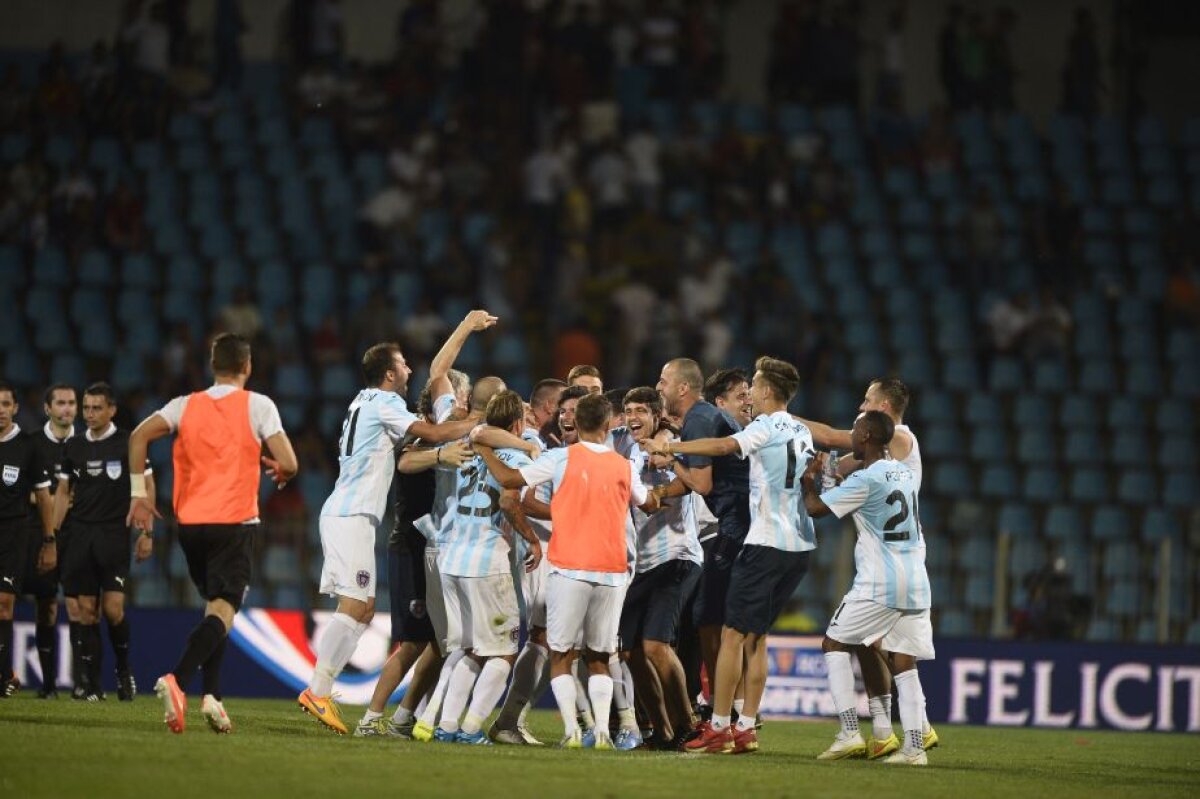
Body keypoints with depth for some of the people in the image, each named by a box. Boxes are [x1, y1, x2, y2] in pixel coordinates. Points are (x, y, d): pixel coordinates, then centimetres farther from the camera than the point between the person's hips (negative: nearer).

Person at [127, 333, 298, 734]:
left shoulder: (186, 405, 9)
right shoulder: (258, 405, 0)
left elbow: (139, 436, -5)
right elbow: (289, 463, -7)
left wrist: (139, 494, -1)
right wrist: (280, 474, 17)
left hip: (190, 522, 4)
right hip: (234, 521, -4)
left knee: (214, 605, 21)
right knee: (223, 610, -11)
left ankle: (211, 695, 9)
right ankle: (177, 680, -36)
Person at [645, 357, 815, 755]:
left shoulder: (766, 428, -8)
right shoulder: (802, 433, 16)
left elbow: (724, 446, -25)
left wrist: (669, 447, -20)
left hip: (766, 543, -8)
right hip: (800, 546, 8)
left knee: (733, 634, -5)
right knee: (756, 636, 12)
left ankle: (718, 727, -7)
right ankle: (746, 728, 9)